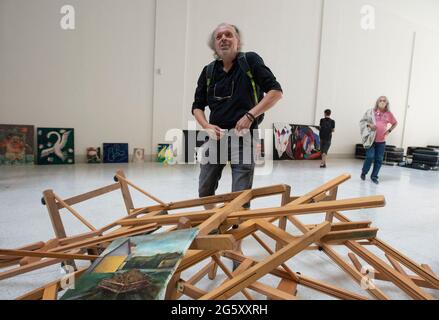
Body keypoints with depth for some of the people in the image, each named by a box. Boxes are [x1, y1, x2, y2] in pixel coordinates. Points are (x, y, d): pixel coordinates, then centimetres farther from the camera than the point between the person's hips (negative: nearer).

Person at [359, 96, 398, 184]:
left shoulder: (389, 114, 5)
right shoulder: (371, 112, -2)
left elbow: (395, 123, 20)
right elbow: (362, 121, 3)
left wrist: (389, 131, 7)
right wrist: (369, 125, -14)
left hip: (381, 141, 3)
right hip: (371, 139, -3)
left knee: (379, 159, 4)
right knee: (370, 157, -9)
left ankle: (374, 176, 16)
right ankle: (363, 173, 13)